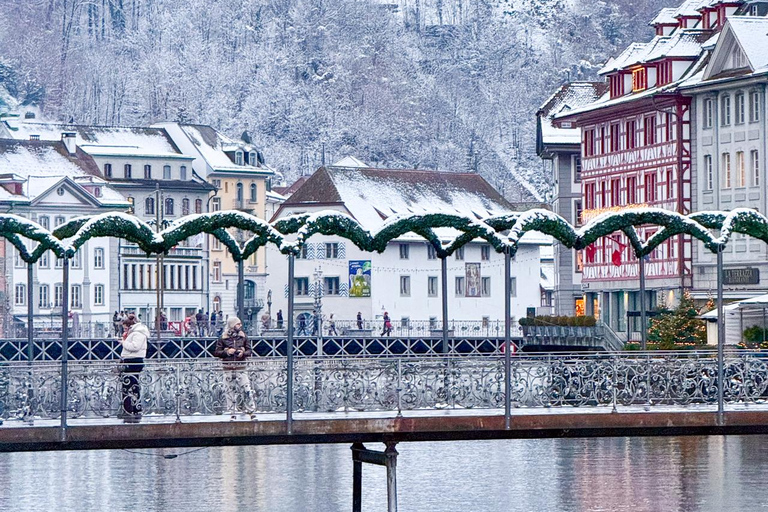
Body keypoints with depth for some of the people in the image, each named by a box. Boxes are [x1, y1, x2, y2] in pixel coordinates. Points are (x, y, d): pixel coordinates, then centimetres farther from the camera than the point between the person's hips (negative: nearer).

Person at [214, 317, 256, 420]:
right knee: (230, 392, 3)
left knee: (247, 390, -7)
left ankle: (252, 412, -2)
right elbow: (216, 352, 2)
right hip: (228, 369, 0)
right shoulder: (223, 338, 2)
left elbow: (249, 350, 9)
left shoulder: (243, 337, 7)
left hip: (241, 368, 0)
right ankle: (233, 414, 12)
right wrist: (227, 352, -13)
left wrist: (243, 353, -12)